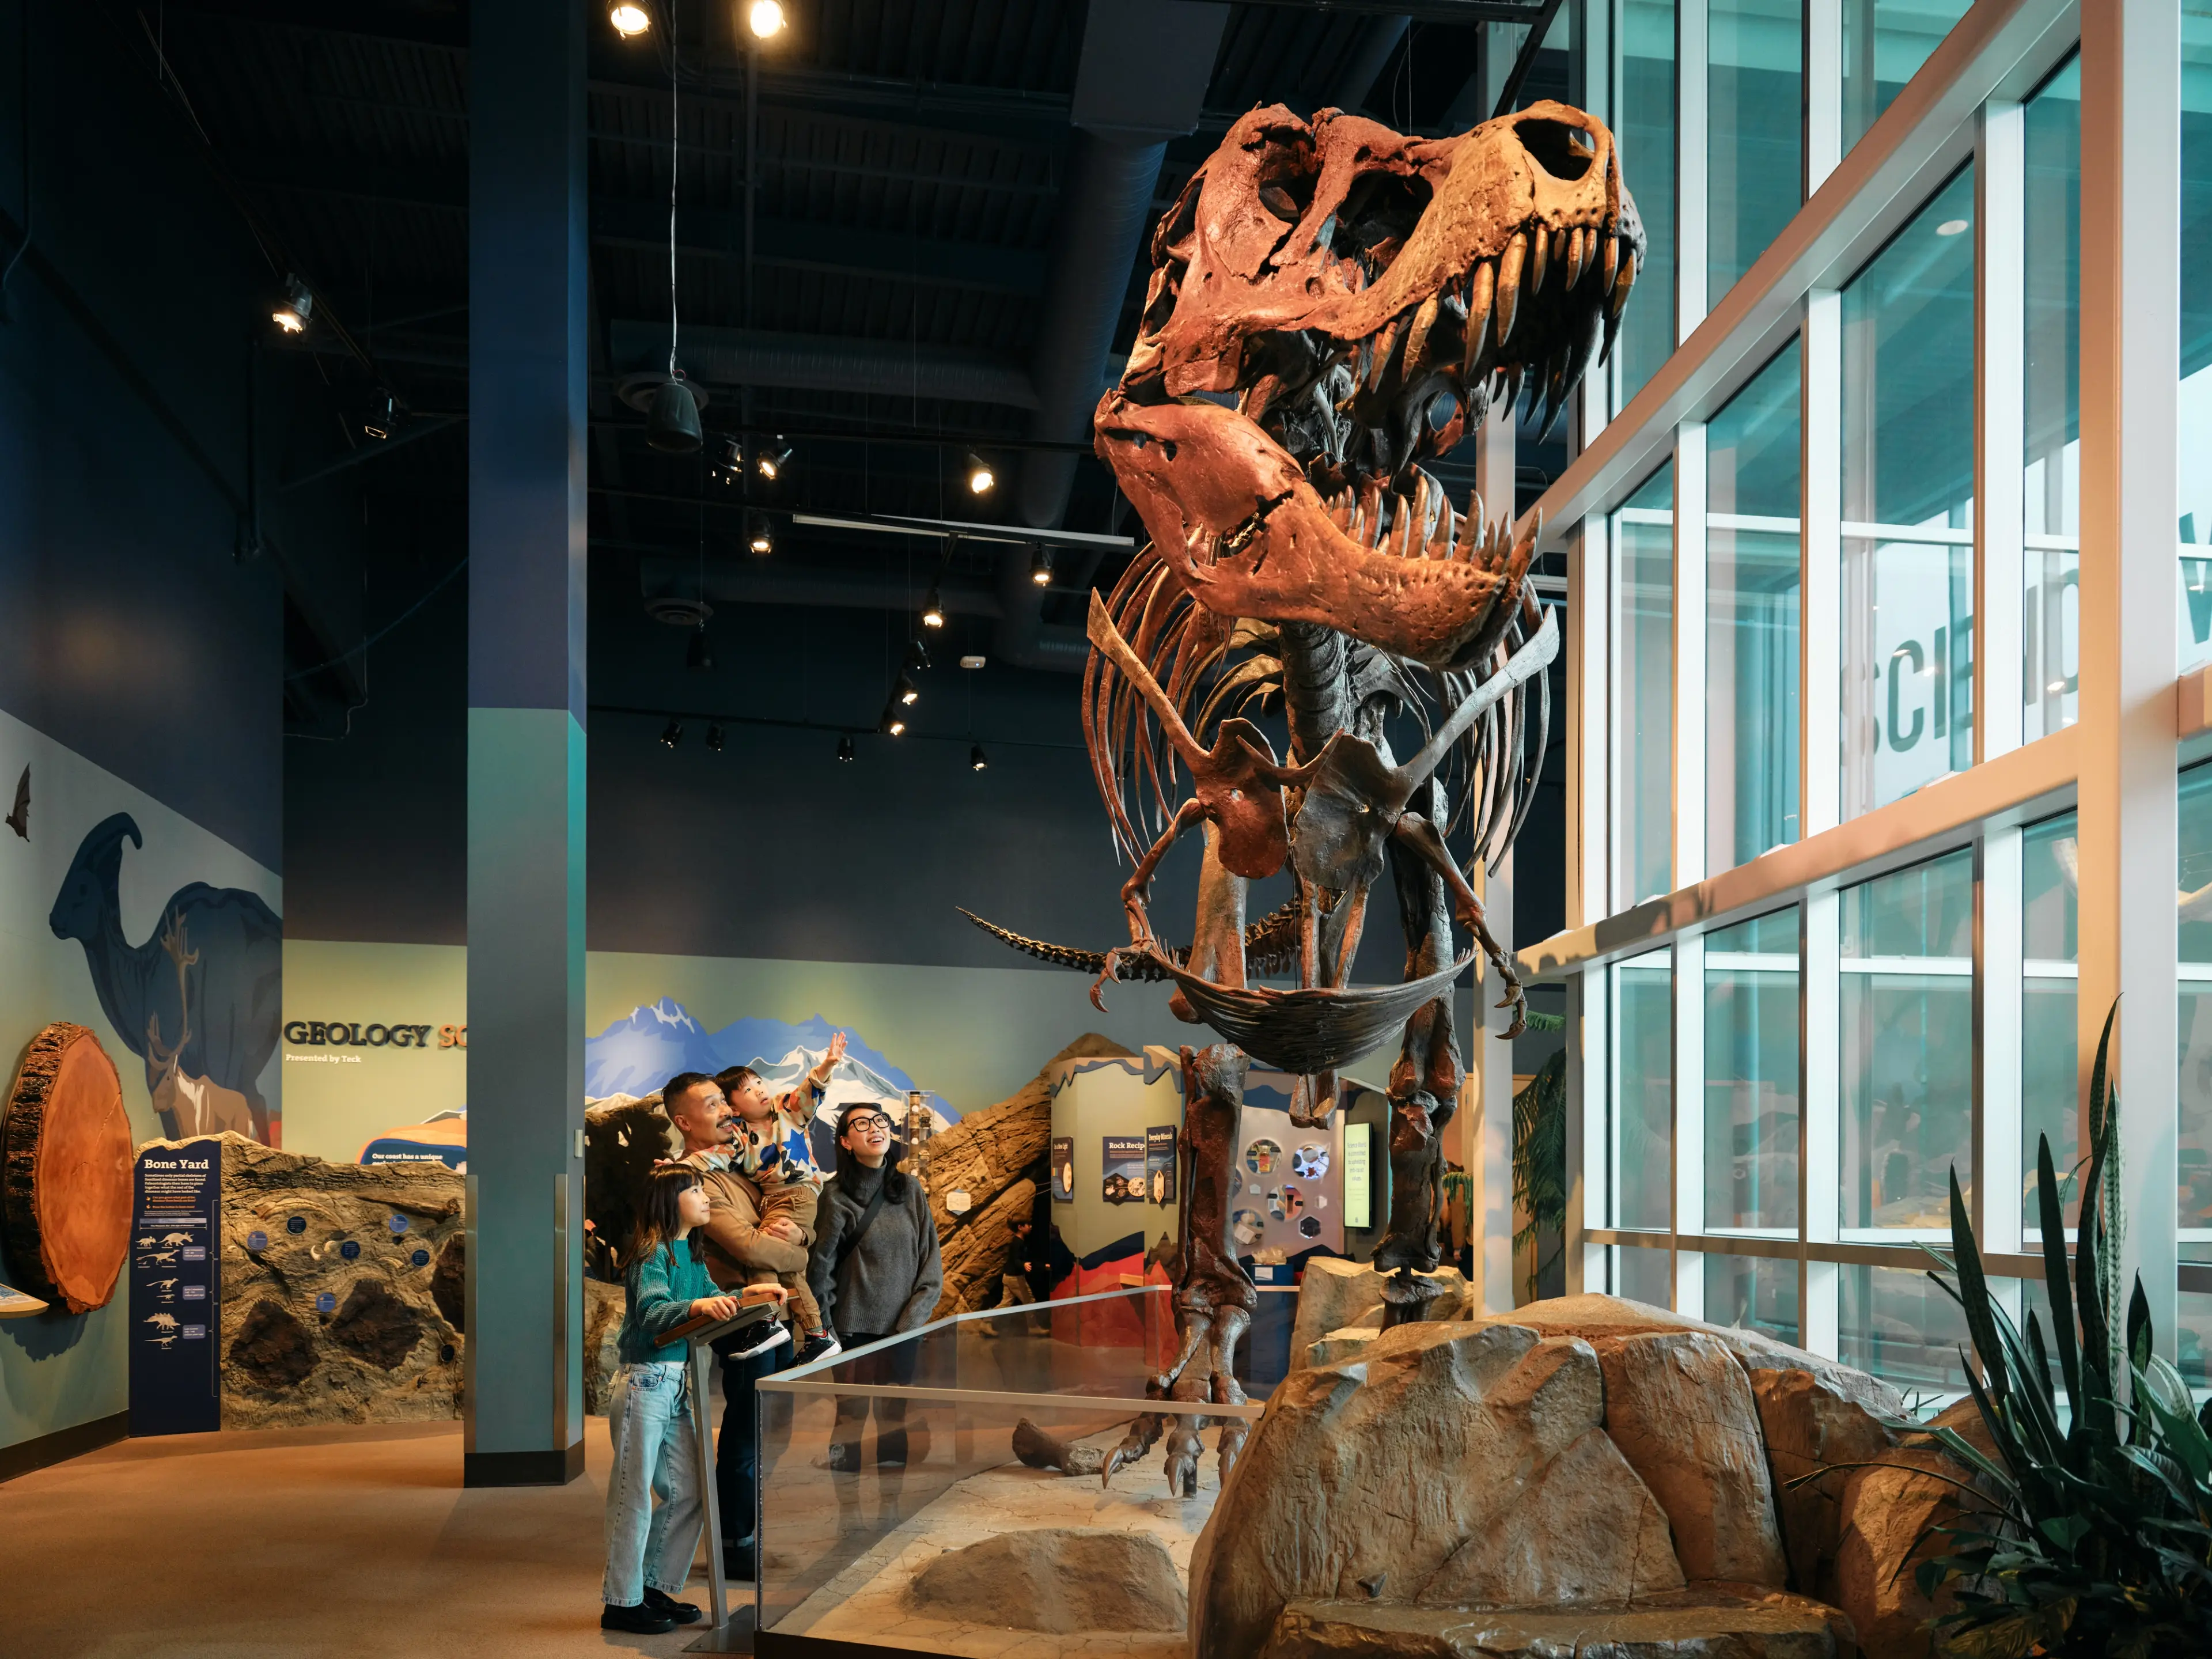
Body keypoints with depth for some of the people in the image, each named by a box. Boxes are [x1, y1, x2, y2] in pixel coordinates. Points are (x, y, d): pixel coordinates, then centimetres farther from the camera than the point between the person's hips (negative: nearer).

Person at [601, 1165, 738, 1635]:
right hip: (645, 1382, -9)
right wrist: (696, 1306, -46)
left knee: (688, 1493, 11)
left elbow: (714, 1299, 26)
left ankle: (655, 1588, 24)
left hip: (677, 1384, 9)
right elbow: (652, 1310, -28)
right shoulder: (653, 1253, -13)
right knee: (635, 1495, -1)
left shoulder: (690, 1254, 13)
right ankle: (621, 1602, 9)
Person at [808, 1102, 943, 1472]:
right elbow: (821, 1266, -4)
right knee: (852, 1415, 0)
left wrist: (913, 1317, -2)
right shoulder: (836, 1196, -5)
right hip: (855, 1330, -3)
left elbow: (931, 1261, 6)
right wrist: (825, 1328, -2)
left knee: (894, 1418, 8)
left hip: (903, 1330, 3)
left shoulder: (910, 1189, 5)